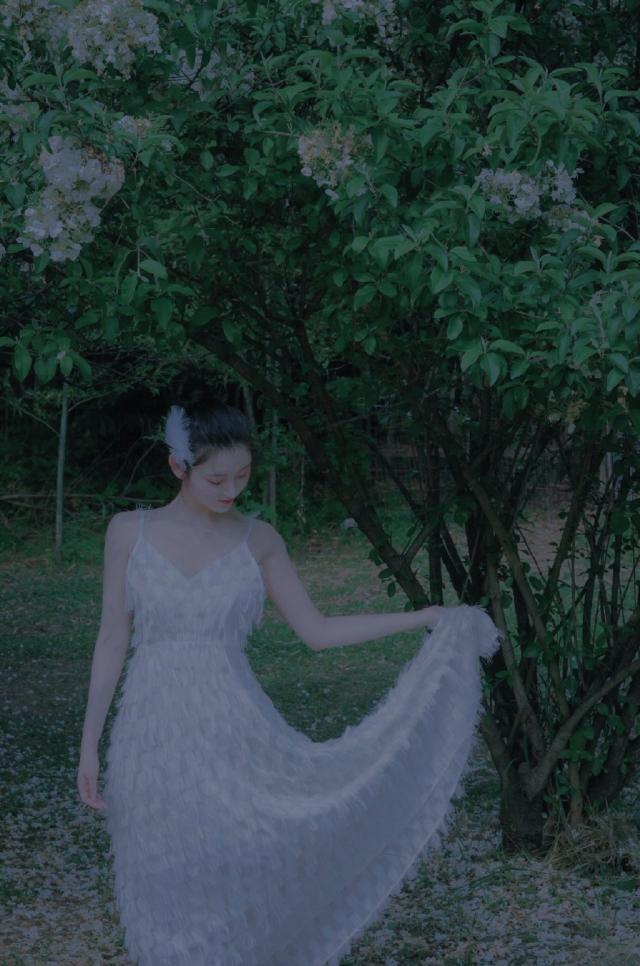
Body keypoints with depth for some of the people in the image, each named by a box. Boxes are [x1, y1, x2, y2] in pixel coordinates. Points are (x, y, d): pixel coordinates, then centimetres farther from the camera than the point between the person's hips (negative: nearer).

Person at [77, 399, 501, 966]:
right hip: (155, 740, -1)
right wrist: (89, 745, 1)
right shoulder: (129, 531, 2)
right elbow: (113, 640, 3)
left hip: (234, 733, 1)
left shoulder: (258, 540, 4)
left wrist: (425, 618, 2)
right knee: (170, 898, 3)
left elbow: (317, 631, 6)